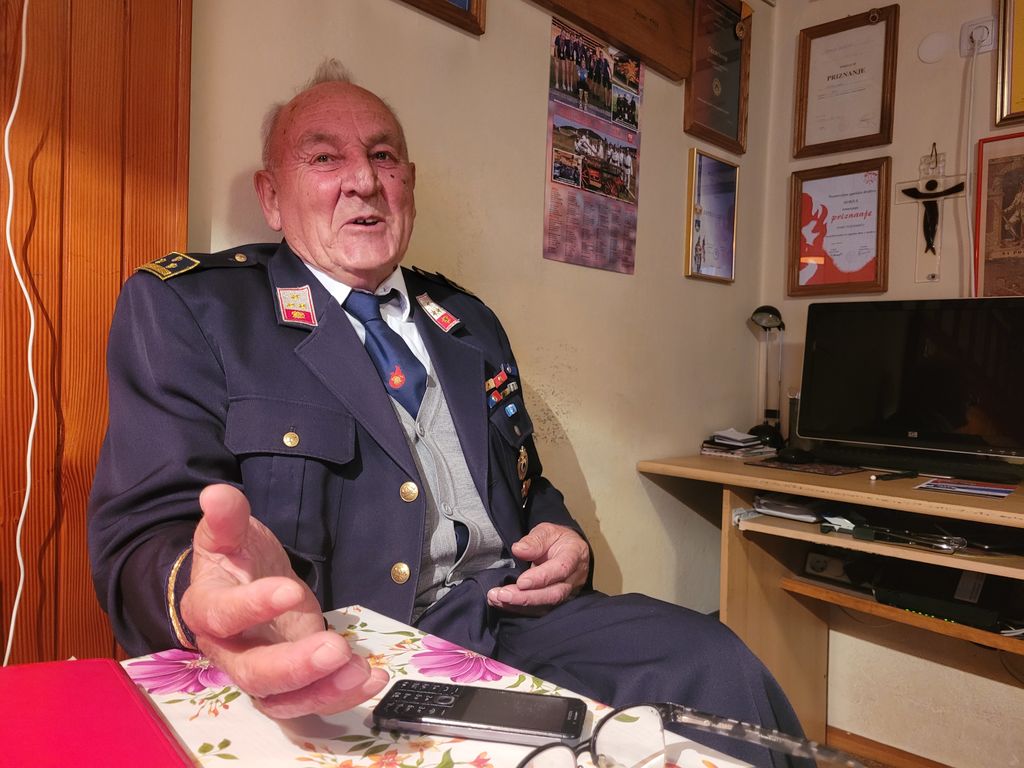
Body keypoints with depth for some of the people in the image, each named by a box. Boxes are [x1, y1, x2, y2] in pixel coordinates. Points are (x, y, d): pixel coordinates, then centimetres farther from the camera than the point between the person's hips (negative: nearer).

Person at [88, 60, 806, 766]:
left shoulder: (471, 322, 17)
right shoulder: (186, 305, 0)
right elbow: (147, 532, -10)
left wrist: (565, 542, 0)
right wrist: (211, 597, -35)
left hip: (512, 612, 7)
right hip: (336, 662, -5)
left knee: (715, 666, -17)